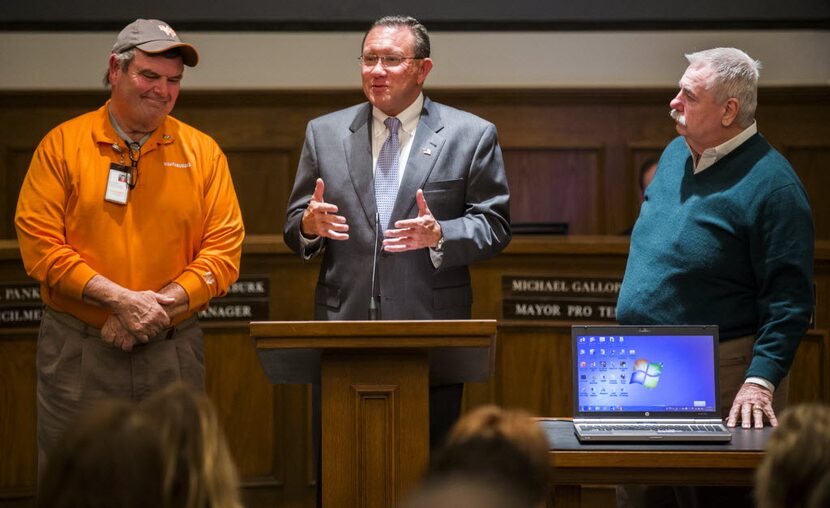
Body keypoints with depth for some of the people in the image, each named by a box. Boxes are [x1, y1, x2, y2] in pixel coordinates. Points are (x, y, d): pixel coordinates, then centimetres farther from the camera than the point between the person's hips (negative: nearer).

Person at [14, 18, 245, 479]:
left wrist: (160, 305, -13)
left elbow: (224, 250, 0)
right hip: (77, 353, -1)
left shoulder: (202, 152, 6)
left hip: (174, 351, 2)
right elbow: (38, 244, -6)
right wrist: (120, 299, -15)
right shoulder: (63, 144, 1)